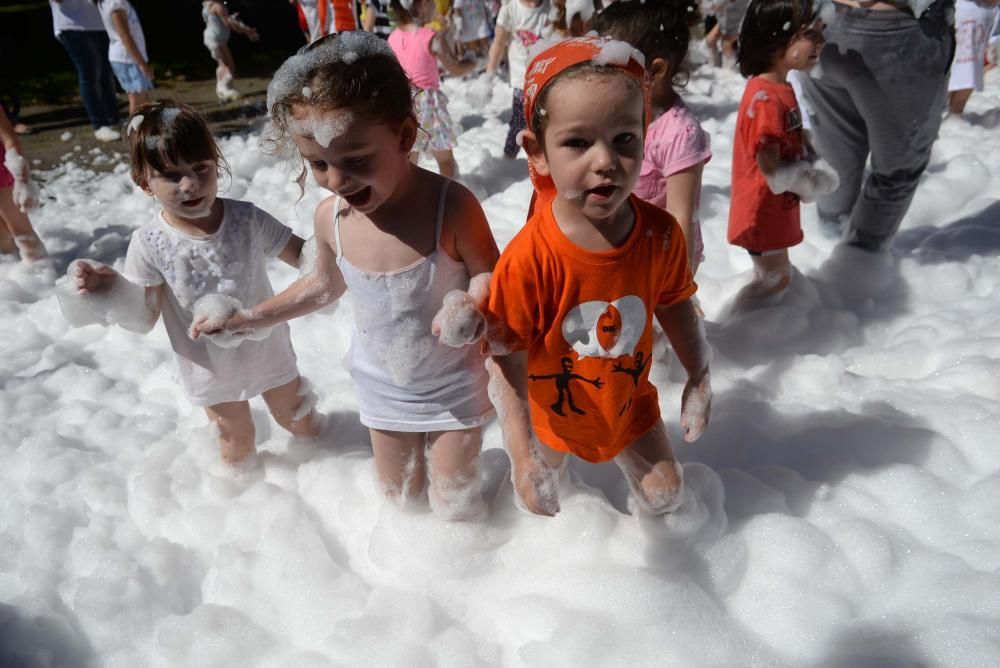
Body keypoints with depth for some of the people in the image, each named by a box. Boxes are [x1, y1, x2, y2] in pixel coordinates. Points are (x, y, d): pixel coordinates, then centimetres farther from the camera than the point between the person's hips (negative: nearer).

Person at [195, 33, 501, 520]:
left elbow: (493, 278, -15)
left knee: (454, 505, 13)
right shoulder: (330, 217, -16)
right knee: (399, 498, 21)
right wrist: (247, 319, 6)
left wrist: (473, 304, -38)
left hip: (455, 387, -3)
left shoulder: (451, 206, -30)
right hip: (382, 387, 4)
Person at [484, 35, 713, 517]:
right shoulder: (527, 260, -34)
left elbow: (676, 309, -3)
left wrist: (699, 380, 8)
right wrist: (524, 455, -25)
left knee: (664, 496, 21)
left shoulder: (661, 235, -21)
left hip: (630, 401, 3)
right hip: (553, 411, -2)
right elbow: (507, 363, -26)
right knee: (539, 505, 23)